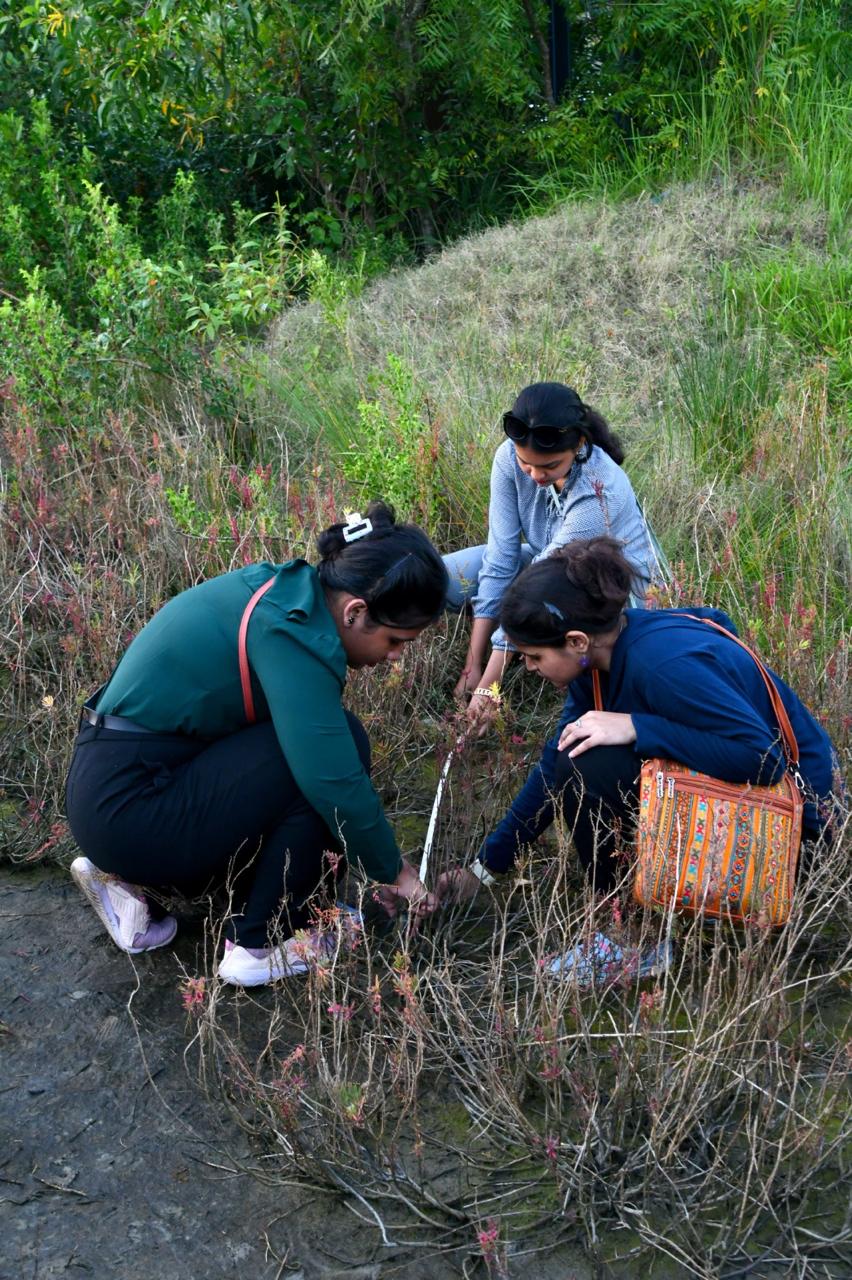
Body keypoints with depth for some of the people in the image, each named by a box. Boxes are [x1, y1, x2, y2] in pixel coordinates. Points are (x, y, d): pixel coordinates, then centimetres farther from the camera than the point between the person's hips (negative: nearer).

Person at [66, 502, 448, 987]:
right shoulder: (291, 631, -22)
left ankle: (128, 876, 13)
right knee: (341, 741, -15)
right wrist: (394, 870, -8)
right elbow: (334, 778, -24)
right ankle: (261, 946, -1)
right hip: (132, 811, -10)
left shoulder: (289, 591, 6)